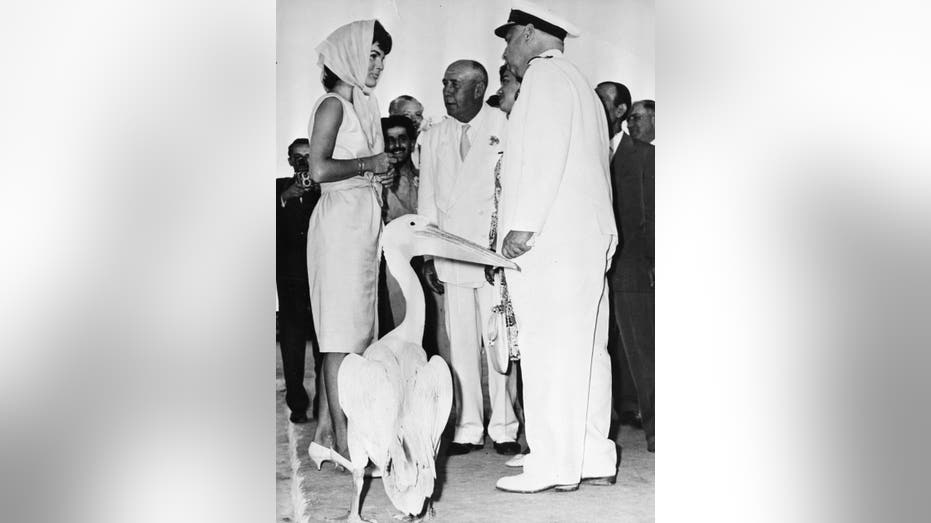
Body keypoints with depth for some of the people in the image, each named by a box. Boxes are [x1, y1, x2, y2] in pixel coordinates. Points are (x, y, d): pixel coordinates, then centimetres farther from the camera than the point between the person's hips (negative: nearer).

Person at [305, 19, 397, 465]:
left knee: (359, 332, 8)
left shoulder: (361, 106, 20)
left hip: (362, 226, 9)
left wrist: (380, 176, 6)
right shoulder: (333, 105, -7)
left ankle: (348, 433, 13)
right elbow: (320, 169, -19)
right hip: (340, 223, -9)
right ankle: (342, 441, -6)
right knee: (342, 335, -9)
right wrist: (369, 164, -9)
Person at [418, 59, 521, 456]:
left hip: (494, 249, -3)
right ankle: (467, 428, 8)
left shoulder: (505, 127, 3)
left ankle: (503, 427, 6)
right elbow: (427, 200, 15)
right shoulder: (433, 138, 15)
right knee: (460, 341, 2)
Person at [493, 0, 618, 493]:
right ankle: (593, 457, 11)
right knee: (584, 348, 8)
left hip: (549, 239, -10)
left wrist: (522, 224, -18)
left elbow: (544, 155, -15)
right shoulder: (579, 83, 28)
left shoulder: (544, 75, -1)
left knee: (549, 348, -11)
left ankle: (553, 465, -10)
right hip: (587, 237, 10)